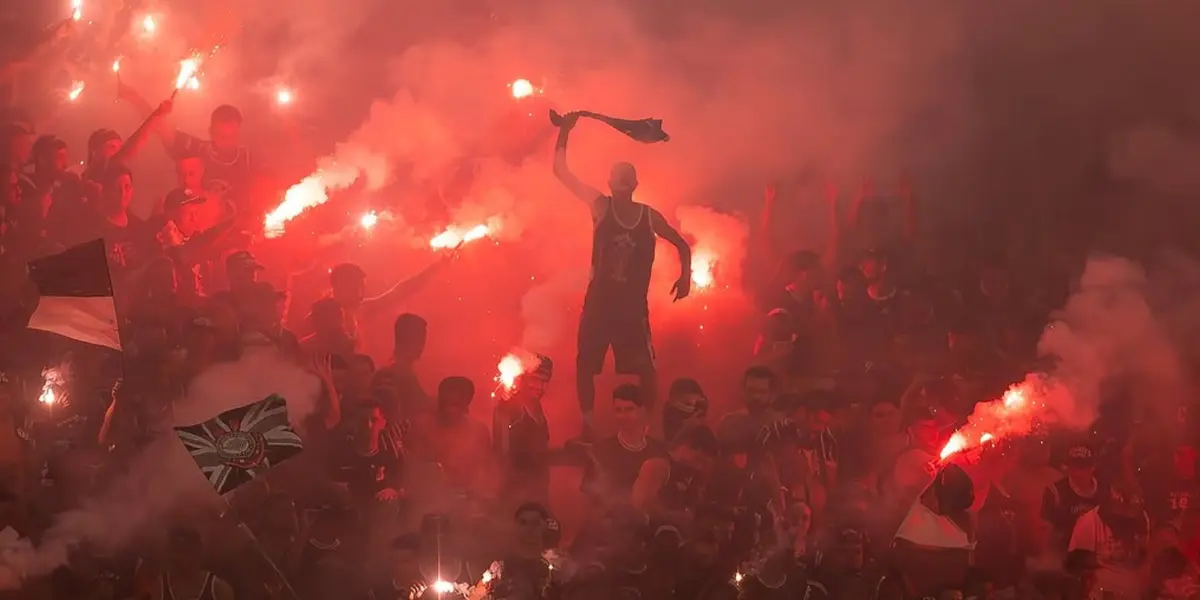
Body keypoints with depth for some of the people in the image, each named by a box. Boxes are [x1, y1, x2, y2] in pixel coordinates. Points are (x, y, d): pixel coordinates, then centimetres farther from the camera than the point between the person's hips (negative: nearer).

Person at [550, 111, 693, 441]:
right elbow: (561, 171, -4)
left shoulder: (650, 216, 1)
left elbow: (682, 245, 15)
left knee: (642, 372, -2)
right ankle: (588, 425, 7)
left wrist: (685, 275, -1)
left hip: (634, 305, 0)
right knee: (586, 364, -1)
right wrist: (565, 133, -9)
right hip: (599, 301, 0)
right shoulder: (601, 206, -2)